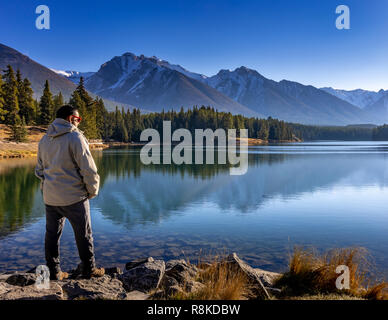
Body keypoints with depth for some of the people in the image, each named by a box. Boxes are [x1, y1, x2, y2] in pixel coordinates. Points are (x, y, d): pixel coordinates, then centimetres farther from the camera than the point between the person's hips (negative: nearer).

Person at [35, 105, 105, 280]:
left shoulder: (44, 140, 11)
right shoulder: (75, 137, -12)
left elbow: (39, 170, 18)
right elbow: (88, 169, -14)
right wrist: (92, 191, -1)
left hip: (50, 198, 7)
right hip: (74, 197, -6)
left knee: (52, 234, 14)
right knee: (83, 235, 8)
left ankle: (53, 272, 24)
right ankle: (89, 269, 20)